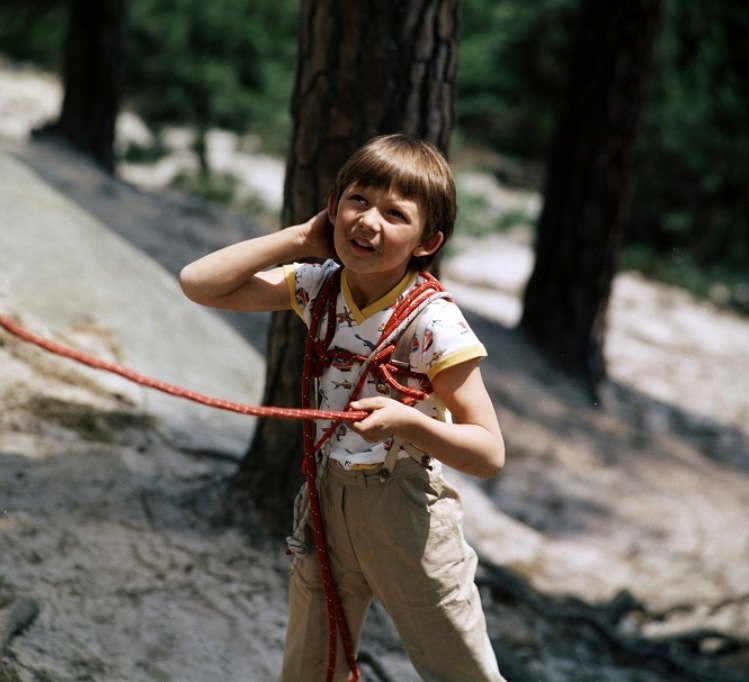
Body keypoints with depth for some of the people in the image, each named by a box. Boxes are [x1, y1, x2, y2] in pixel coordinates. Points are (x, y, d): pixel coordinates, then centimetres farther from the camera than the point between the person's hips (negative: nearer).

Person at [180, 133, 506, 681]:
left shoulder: (434, 322, -20)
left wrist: (407, 421, -38)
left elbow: (489, 455, -20)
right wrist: (300, 239, -11)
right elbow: (199, 282, -8)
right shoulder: (319, 287, -4)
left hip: (408, 511, -5)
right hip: (328, 498, 5)